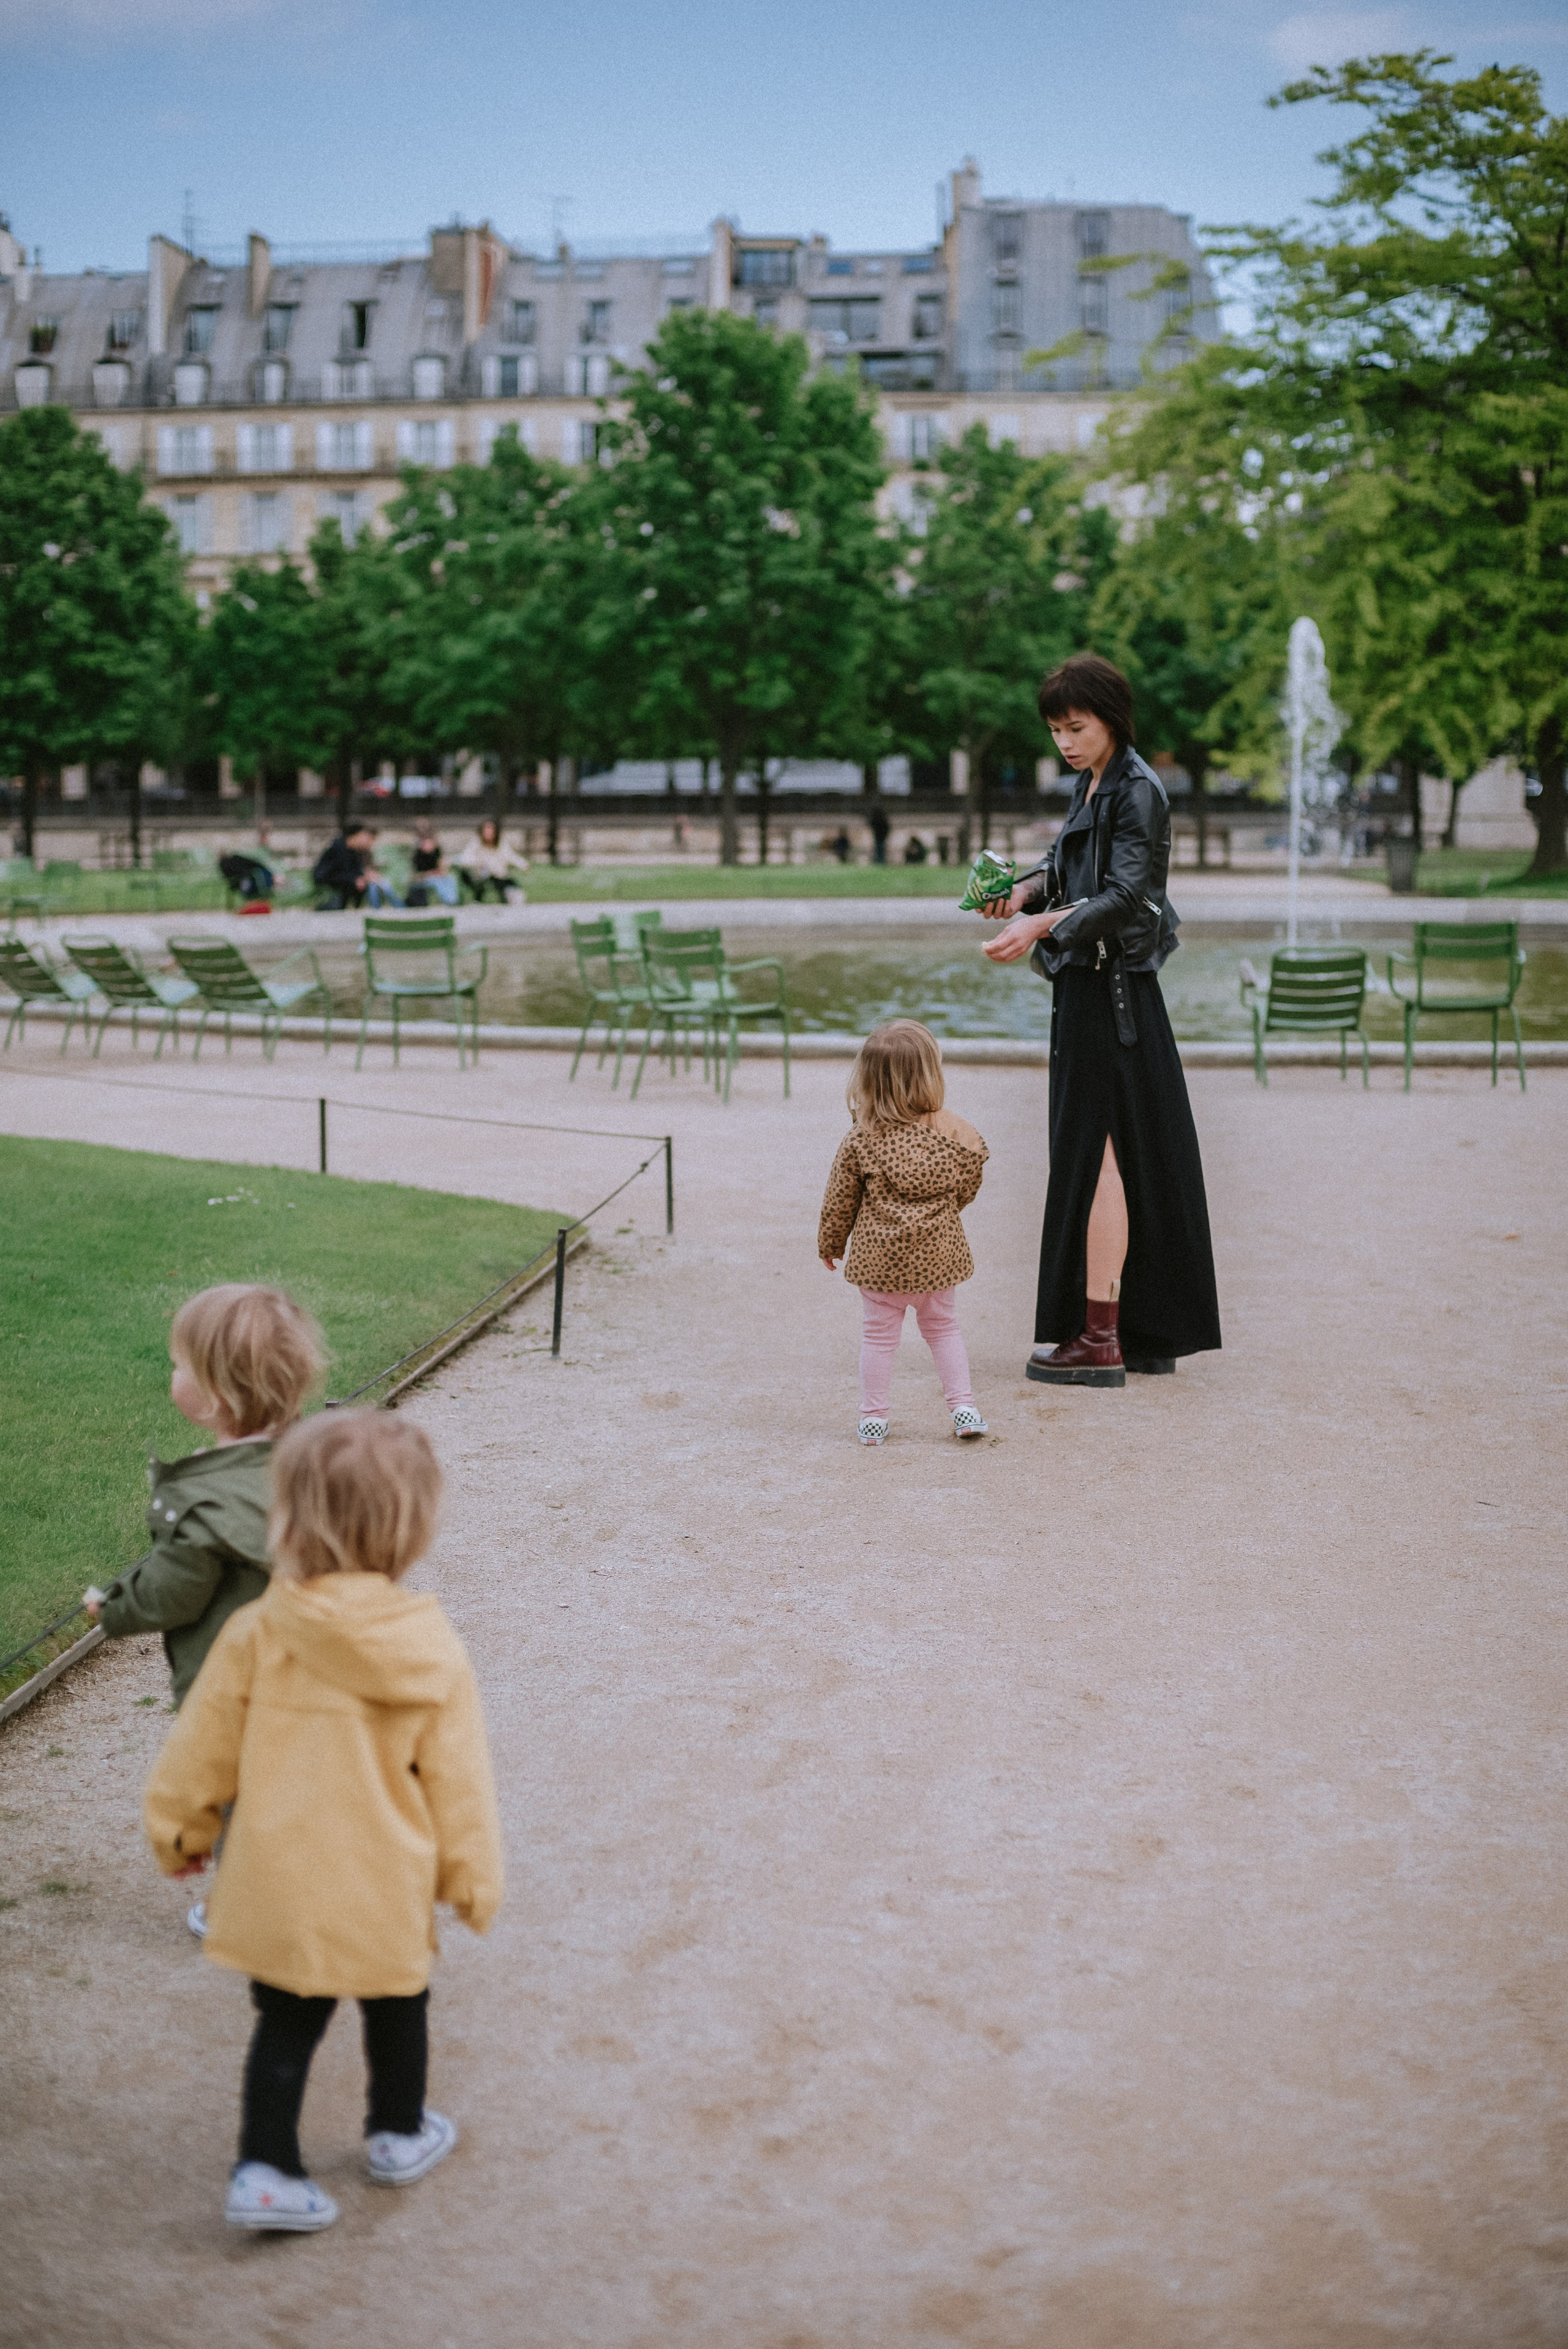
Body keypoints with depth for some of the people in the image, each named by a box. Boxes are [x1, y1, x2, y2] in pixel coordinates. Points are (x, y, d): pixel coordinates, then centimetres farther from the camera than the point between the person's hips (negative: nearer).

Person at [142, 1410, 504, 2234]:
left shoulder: (256, 1636, -15)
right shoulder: (431, 1653, -15)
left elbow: (202, 1748, -3)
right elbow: (457, 1779, -7)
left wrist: (178, 1828, 15)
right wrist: (473, 1879, 6)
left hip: (277, 1885, 0)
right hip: (387, 1889, 0)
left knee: (286, 2024, 16)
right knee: (396, 2009, 23)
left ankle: (265, 2170, 12)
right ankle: (399, 2136, 40)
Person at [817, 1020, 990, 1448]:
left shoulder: (861, 1140, -11)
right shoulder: (957, 1134, -9)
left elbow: (840, 1201, -3)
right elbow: (966, 1192, 6)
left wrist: (830, 1243, 14)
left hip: (878, 1259, -1)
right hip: (938, 1255, 1)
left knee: (879, 1333, 11)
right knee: (942, 1326, 19)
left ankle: (873, 1418, 16)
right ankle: (963, 1408, 16)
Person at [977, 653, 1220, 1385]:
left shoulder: (1138, 791, -13)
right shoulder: (1095, 785, 14)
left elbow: (1125, 895, -22)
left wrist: (1042, 926, -32)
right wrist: (1028, 889, 2)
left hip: (1110, 991, -9)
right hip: (1093, 987, 9)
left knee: (1094, 1151, -6)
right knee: (1134, 1152, 12)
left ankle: (1097, 1338, -2)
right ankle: (1147, 1330, 19)